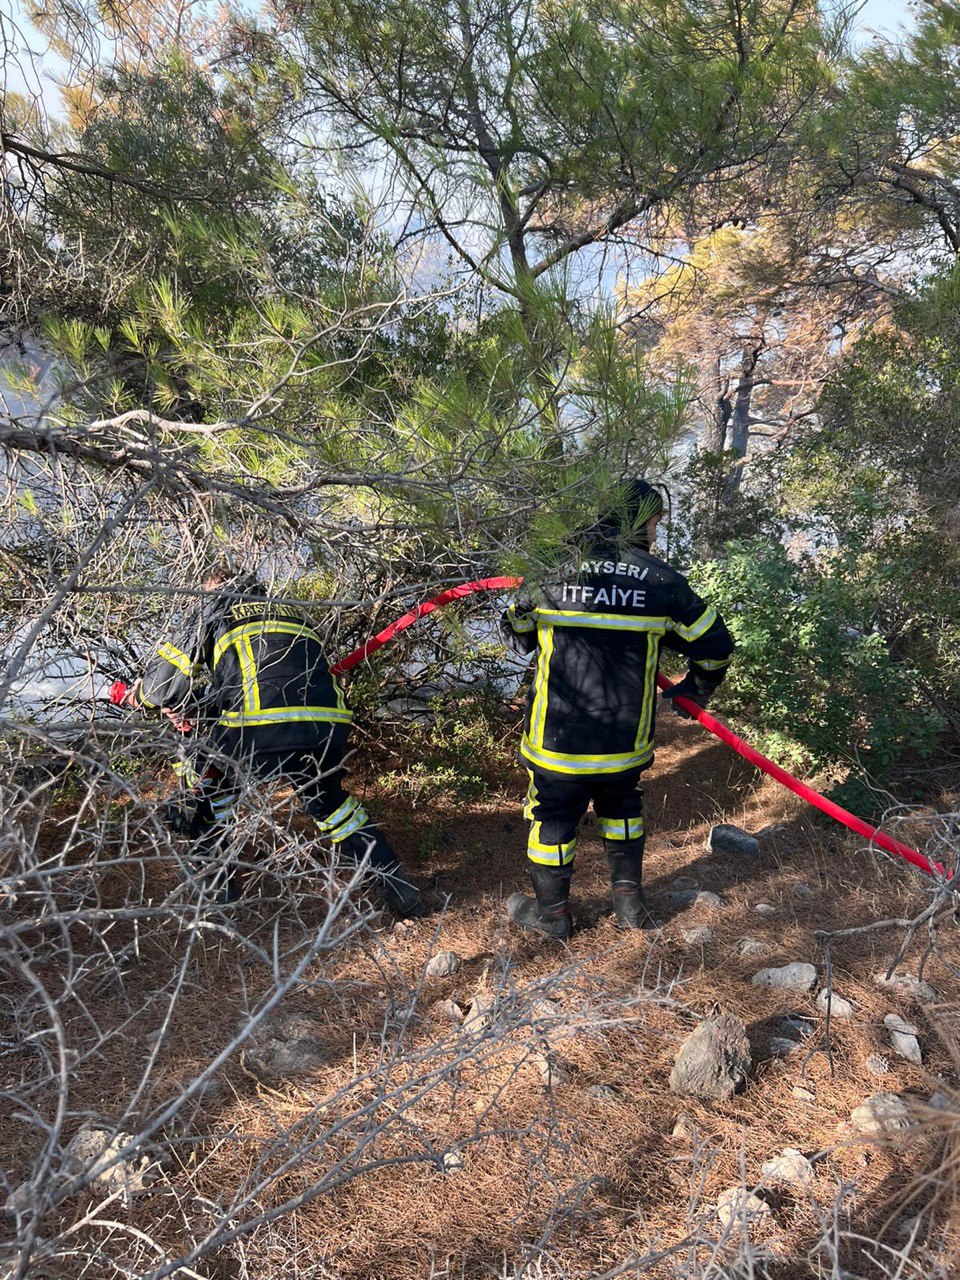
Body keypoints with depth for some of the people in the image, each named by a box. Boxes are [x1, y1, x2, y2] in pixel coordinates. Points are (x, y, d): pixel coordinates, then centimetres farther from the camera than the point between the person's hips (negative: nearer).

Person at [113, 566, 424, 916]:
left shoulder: (215, 607, 20)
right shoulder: (291, 609, 34)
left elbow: (170, 679, 14)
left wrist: (140, 695, 36)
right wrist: (198, 709, 39)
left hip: (258, 732, -4)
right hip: (328, 728, 5)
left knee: (203, 772, 26)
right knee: (327, 799, 30)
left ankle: (212, 877, 32)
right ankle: (396, 885, 28)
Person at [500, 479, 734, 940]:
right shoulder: (662, 580, -6)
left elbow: (515, 636, 7)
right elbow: (714, 645, 3)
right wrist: (695, 689, 22)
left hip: (556, 738, -1)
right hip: (626, 739, 1)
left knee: (554, 816, 17)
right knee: (621, 806, 27)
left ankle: (551, 913, 34)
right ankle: (629, 901, 37)